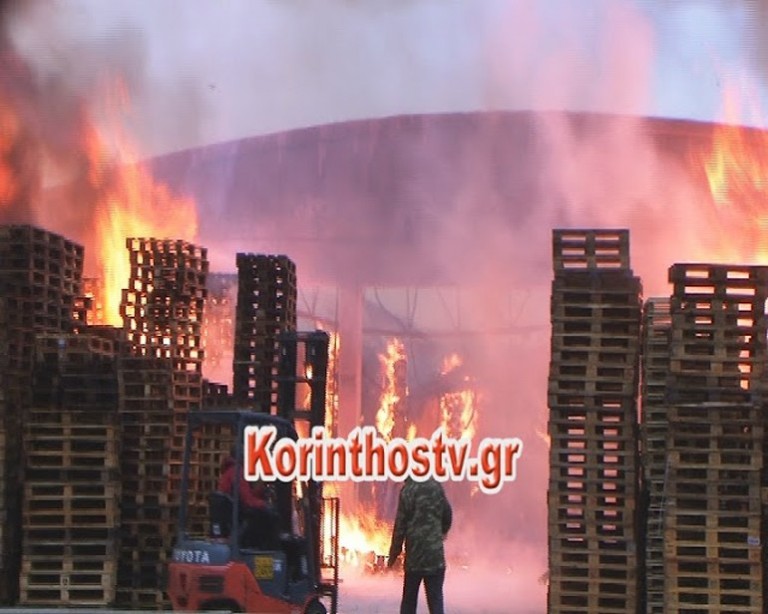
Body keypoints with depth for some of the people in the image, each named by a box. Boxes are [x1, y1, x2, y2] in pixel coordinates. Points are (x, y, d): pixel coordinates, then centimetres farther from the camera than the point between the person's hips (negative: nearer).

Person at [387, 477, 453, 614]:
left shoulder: (407, 490, -6)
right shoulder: (436, 486, 3)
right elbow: (447, 514, 13)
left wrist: (394, 553, 0)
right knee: (435, 600, 2)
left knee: (409, 600, 11)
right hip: (435, 553, 2)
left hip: (414, 555, -2)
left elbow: (400, 525, -7)